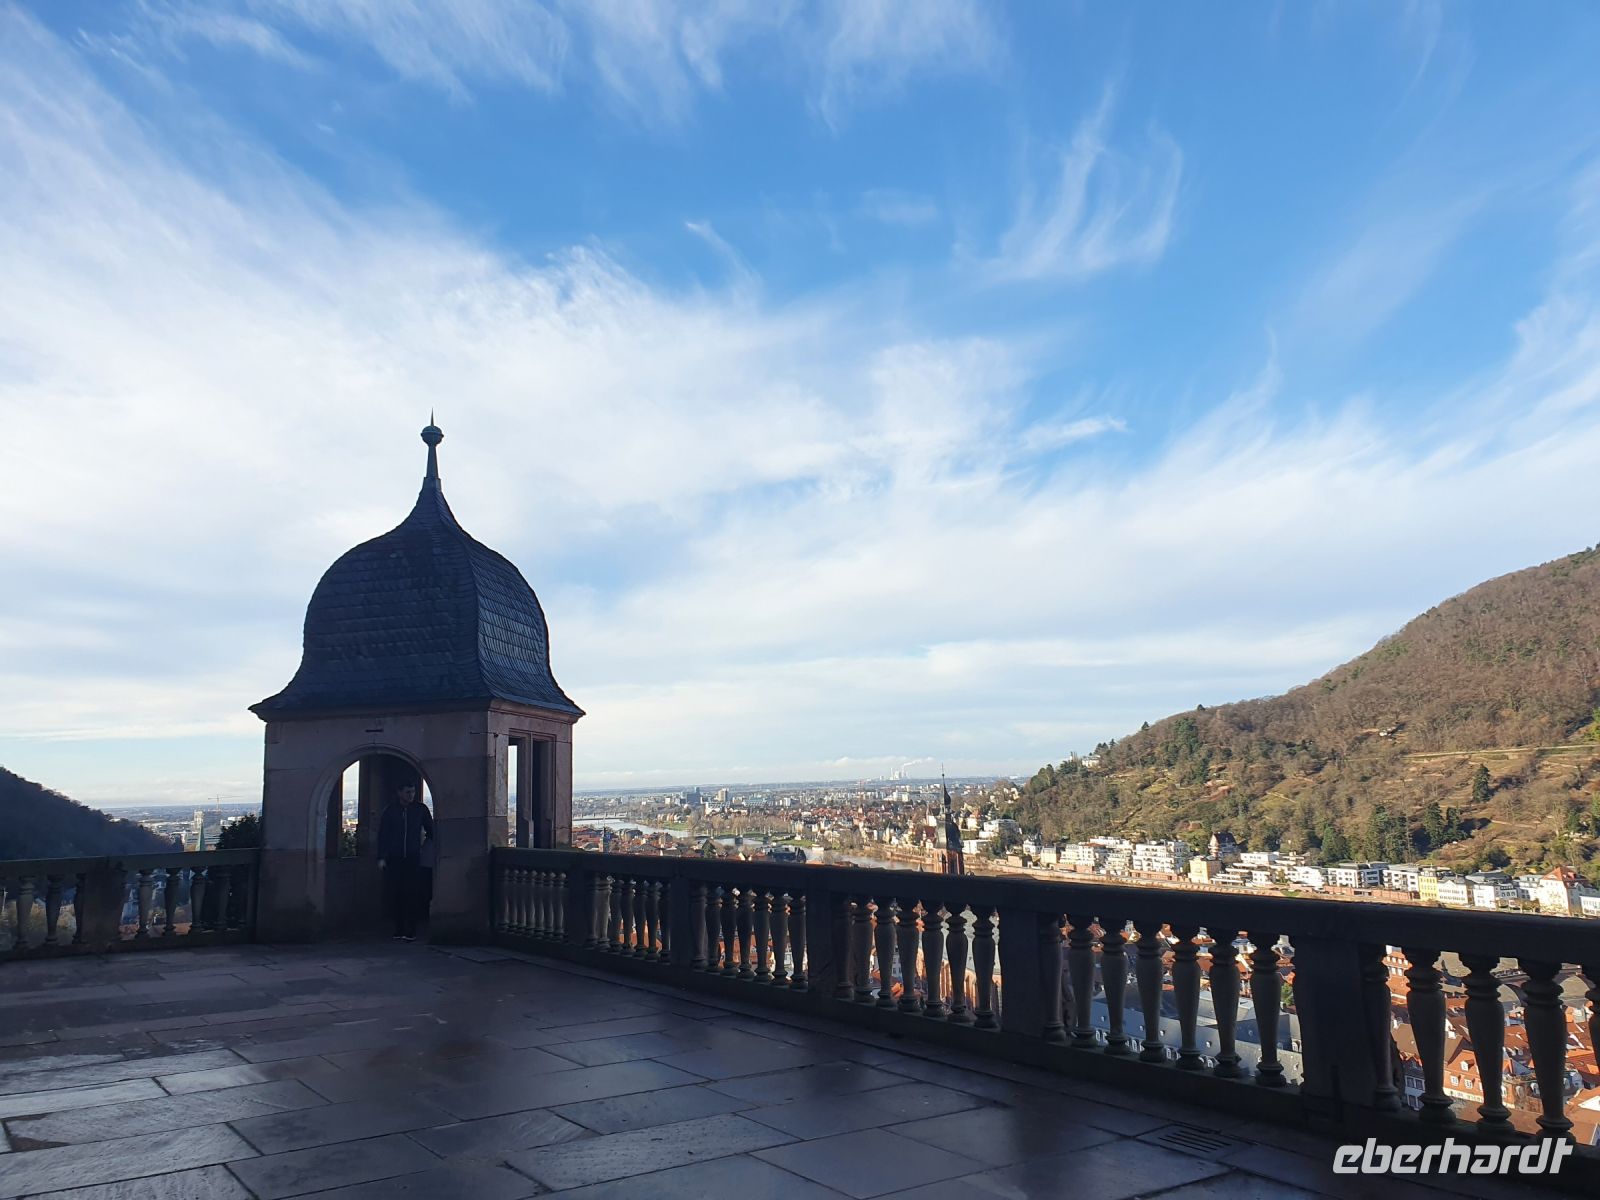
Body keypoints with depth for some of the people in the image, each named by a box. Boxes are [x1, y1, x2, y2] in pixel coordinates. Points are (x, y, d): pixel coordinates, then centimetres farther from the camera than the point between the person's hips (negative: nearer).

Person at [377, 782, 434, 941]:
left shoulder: (420, 809, 5)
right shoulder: (390, 811, 4)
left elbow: (430, 831, 15)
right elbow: (382, 835, 5)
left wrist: (431, 849, 10)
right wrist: (381, 857, -2)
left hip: (413, 859, -1)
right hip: (393, 859, 1)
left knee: (412, 895, -9)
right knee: (395, 895, 0)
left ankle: (410, 931, -9)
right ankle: (398, 929, 9)